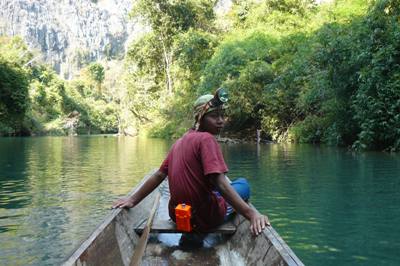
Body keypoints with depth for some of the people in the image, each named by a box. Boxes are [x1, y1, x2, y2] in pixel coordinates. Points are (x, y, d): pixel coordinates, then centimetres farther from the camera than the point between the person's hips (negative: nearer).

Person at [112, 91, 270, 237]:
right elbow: (220, 184, -27)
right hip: (205, 218, -8)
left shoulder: (180, 141, 5)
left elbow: (159, 175, 6)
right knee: (243, 184, 16)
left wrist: (133, 200, 13)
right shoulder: (207, 139, -17)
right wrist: (252, 213, -32)